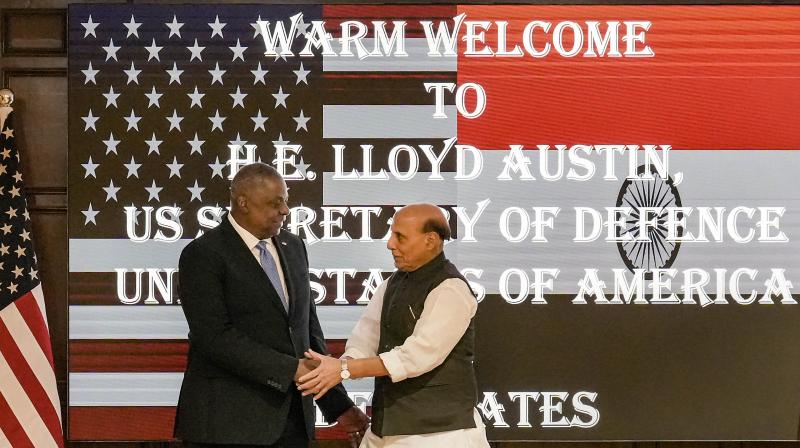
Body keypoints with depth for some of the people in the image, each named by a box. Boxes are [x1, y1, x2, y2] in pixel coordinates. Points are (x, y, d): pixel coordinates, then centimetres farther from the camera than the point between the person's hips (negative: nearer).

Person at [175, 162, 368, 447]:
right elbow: (215, 337, -17)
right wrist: (289, 369, -18)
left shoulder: (293, 247, 13)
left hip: (291, 418, 6)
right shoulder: (203, 255, -8)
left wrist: (337, 405, 12)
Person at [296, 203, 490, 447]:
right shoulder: (394, 282, 13)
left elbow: (419, 354, -23)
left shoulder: (451, 290, -14)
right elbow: (367, 334, 4)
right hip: (389, 426, 8)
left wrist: (346, 369, -25)